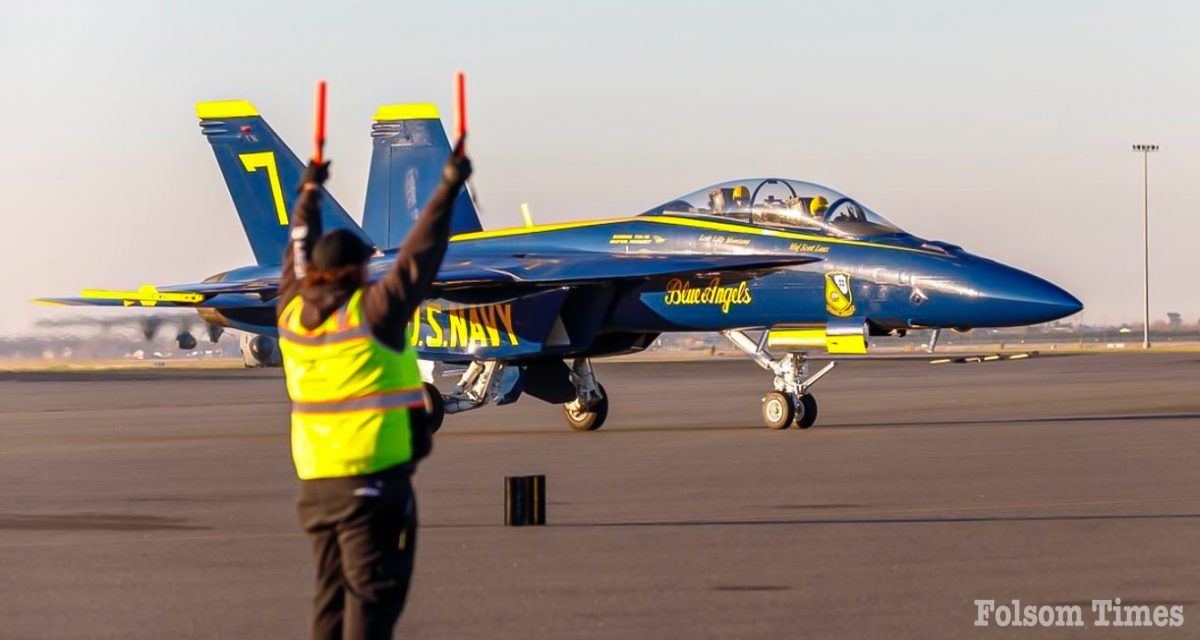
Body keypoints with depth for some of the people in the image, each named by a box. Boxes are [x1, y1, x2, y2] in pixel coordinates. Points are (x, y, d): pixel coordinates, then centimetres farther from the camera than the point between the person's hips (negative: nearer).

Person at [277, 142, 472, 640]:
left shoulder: (293, 315, 7)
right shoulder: (372, 312, -11)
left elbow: (297, 257, 24)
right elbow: (418, 256, -8)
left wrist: (309, 194, 38)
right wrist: (448, 189, -1)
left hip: (316, 482, 7)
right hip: (373, 480, -7)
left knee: (333, 591, 12)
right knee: (372, 591, -6)